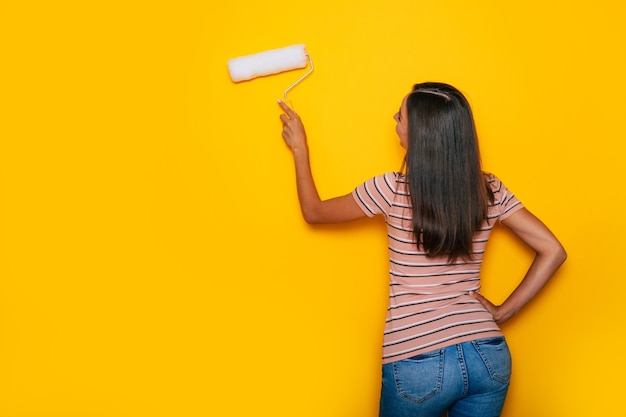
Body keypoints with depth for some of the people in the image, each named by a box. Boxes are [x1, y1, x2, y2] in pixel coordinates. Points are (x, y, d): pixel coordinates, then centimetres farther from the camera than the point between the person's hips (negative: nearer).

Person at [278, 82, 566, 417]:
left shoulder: (393, 190, -11)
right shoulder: (489, 190, -1)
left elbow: (313, 212, 4)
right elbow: (552, 251, 1)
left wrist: (300, 148, 17)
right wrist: (502, 312, 4)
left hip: (417, 363, -3)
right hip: (488, 357, 3)